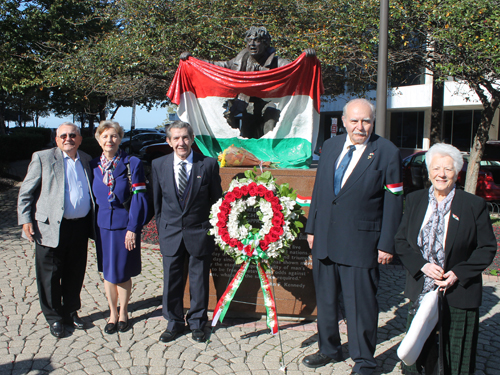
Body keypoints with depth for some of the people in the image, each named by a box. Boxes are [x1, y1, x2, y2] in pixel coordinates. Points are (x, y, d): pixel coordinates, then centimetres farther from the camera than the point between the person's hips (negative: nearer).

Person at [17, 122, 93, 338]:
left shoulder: (86, 160, 11)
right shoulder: (43, 158, -1)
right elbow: (25, 192, 1)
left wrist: (92, 222, 10)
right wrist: (26, 220, -8)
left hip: (80, 227, 4)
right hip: (51, 227, -3)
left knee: (75, 274, 13)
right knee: (50, 275, 7)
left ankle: (71, 312, 31)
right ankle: (54, 318, 23)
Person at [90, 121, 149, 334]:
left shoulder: (132, 164, -6)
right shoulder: (93, 166, 5)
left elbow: (138, 197, -8)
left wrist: (133, 228, -13)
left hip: (124, 225, -3)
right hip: (102, 225, 3)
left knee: (122, 272, 3)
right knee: (107, 271, 12)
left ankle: (123, 312, 25)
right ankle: (113, 313, 28)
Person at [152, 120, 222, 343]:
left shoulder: (208, 164, -5)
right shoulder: (159, 165, 1)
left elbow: (216, 200, 1)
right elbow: (157, 201, 9)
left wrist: (214, 230, 1)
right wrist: (161, 228, 8)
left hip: (199, 232, -1)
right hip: (170, 232, 2)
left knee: (199, 281, 9)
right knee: (171, 280, 10)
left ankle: (197, 323, 28)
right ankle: (174, 323, 30)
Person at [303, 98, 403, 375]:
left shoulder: (387, 153, -6)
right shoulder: (330, 146, 9)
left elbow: (393, 201, -6)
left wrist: (387, 244, -9)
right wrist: (312, 228, 12)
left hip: (360, 243, -5)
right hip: (324, 239, 5)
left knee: (360, 303, 4)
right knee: (325, 299, 17)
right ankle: (329, 349, 38)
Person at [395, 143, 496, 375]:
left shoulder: (474, 205, -6)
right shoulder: (414, 201, 3)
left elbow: (487, 248, -4)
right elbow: (401, 241, 3)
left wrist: (458, 273, -14)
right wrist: (422, 265, -12)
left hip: (458, 295, -2)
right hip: (421, 293, 3)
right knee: (417, 354, 14)